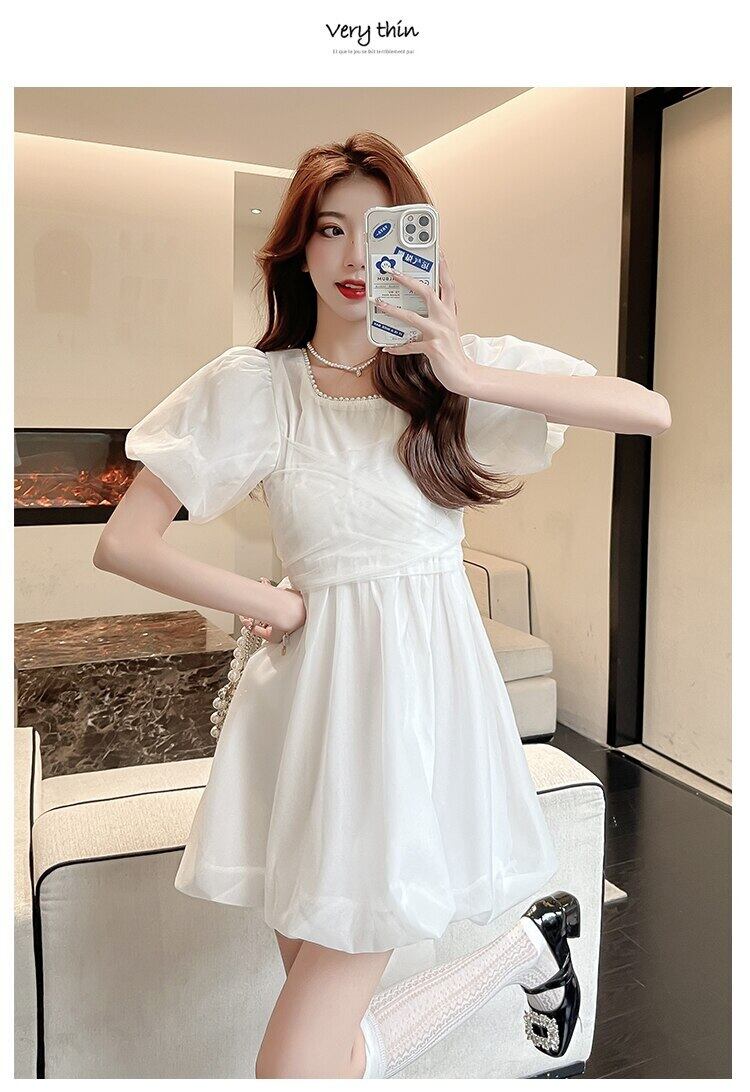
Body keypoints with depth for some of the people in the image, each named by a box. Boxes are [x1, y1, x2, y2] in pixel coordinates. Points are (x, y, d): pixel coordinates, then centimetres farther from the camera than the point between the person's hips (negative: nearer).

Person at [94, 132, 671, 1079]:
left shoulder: (456, 367, 2)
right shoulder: (254, 385, 1)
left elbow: (652, 411, -8)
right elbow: (121, 543, -1)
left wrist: (473, 377, -18)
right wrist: (271, 605, -5)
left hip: (423, 689, -2)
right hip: (310, 699, 3)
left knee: (298, 1064, -1)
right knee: (332, 1046, 11)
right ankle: (529, 947, 34)